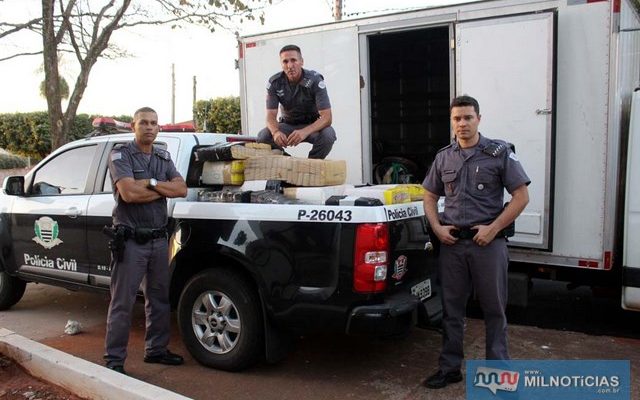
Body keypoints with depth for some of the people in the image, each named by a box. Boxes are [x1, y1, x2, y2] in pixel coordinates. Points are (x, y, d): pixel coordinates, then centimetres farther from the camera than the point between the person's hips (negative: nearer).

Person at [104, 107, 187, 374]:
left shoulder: (164, 157, 13)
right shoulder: (120, 154, -5)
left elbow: (182, 190, 1)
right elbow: (129, 193, -20)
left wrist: (151, 183, -12)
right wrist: (164, 189, -8)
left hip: (159, 239, 6)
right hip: (130, 240, -6)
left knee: (159, 299, 14)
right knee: (122, 302, 0)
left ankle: (156, 350, 28)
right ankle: (114, 359, 10)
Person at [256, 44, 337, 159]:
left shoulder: (315, 80, -21)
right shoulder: (274, 82, -12)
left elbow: (326, 117, -28)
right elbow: (271, 116, -15)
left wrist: (305, 132, -48)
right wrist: (276, 132, -41)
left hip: (312, 125, -1)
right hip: (287, 124, 2)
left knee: (328, 134, -34)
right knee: (263, 136, -26)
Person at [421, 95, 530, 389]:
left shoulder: (499, 152, -2)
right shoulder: (443, 158, 9)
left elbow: (521, 196, -5)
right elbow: (430, 197, 17)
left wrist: (493, 228, -12)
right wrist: (437, 228, 1)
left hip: (488, 242, -3)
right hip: (452, 243, 3)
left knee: (494, 309, 7)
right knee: (452, 309, 10)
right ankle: (449, 368, 22)